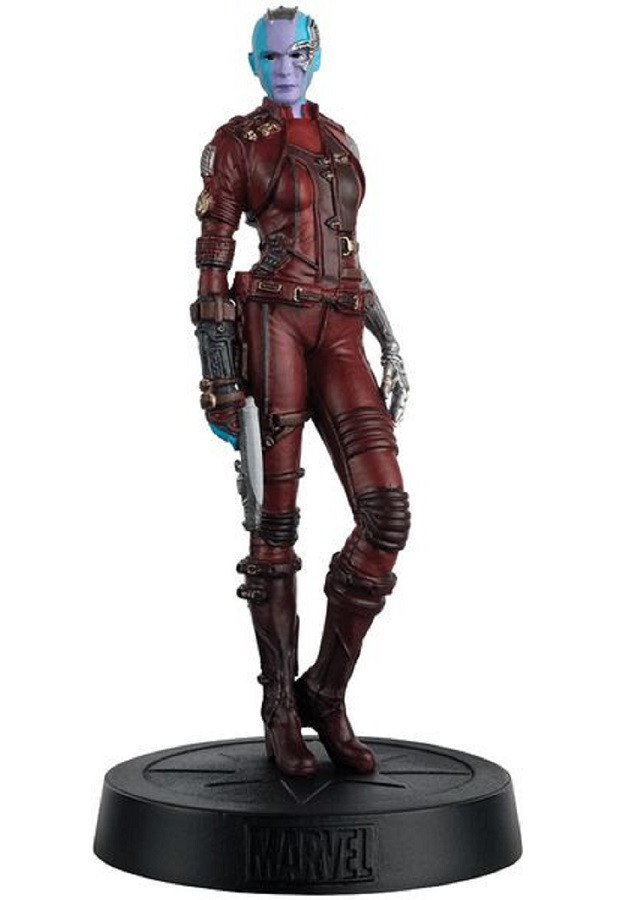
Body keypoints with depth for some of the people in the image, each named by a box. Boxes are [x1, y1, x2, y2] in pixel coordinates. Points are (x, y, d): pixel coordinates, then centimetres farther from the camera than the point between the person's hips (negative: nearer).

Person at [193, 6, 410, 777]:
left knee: (387, 514, -11)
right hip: (270, 323, -4)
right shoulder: (235, 143, 7)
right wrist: (218, 376, -8)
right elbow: (211, 261, 0)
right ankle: (280, 708, 8)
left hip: (338, 337, 4)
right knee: (276, 521, -4)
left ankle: (325, 691, 3)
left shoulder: (339, 142, 23)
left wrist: (388, 341, 18)